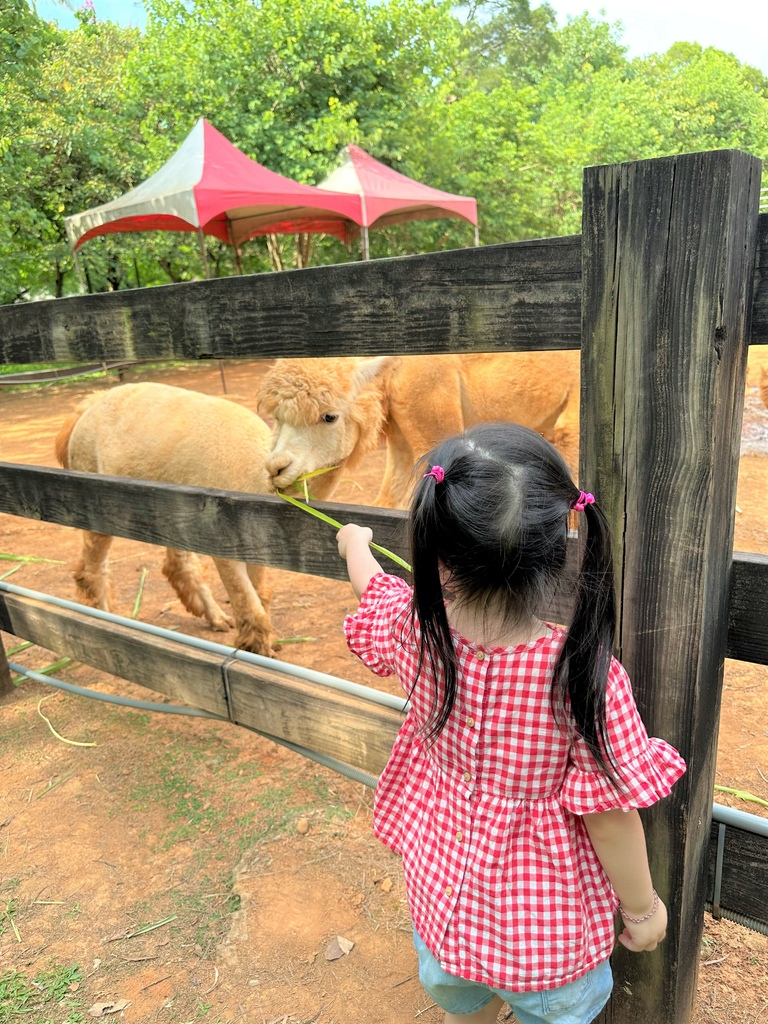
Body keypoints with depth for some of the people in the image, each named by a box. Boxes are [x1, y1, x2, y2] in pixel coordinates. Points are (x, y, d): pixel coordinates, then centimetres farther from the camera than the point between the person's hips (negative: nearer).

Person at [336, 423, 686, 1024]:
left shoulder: (417, 632, -24)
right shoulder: (588, 676, -34)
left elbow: (375, 590, -1)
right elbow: (609, 813, -23)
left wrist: (356, 545, 22)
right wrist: (642, 907, -3)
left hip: (441, 886, 3)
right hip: (546, 919, -2)